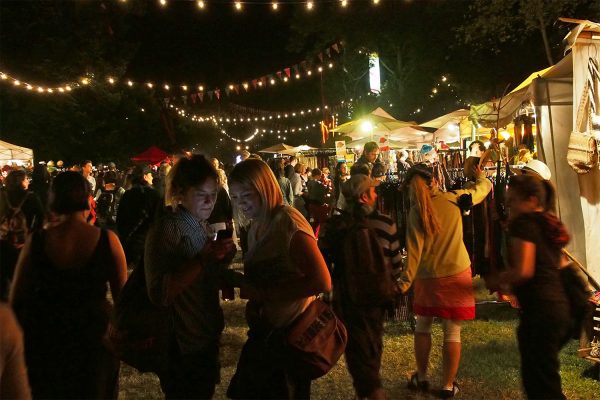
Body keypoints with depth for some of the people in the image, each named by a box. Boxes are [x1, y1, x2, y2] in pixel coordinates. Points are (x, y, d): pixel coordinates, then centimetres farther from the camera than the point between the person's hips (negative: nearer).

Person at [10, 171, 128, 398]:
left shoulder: (36, 242, -15)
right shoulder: (107, 240, -17)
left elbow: (17, 299, -7)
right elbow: (122, 294, -11)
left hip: (46, 339, 1)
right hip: (95, 337, 0)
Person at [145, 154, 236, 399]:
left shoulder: (200, 226, 6)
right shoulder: (167, 228, -20)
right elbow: (159, 294, -30)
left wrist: (221, 258, -3)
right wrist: (203, 259, -32)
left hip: (206, 339, 8)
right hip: (182, 349, -8)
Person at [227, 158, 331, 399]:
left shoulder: (288, 222, -18)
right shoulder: (257, 227, 7)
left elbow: (322, 281, -27)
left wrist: (264, 293, -25)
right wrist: (239, 281, -8)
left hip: (290, 333, -8)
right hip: (265, 330, 8)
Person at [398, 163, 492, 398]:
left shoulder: (416, 212, -8)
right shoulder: (453, 199, -5)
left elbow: (414, 252, -11)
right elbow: (484, 188, 13)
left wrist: (405, 283, -6)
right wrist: (480, 176, 35)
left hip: (428, 278, 0)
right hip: (457, 274, 0)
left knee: (423, 326, 18)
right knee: (452, 332, 6)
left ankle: (421, 378, 29)